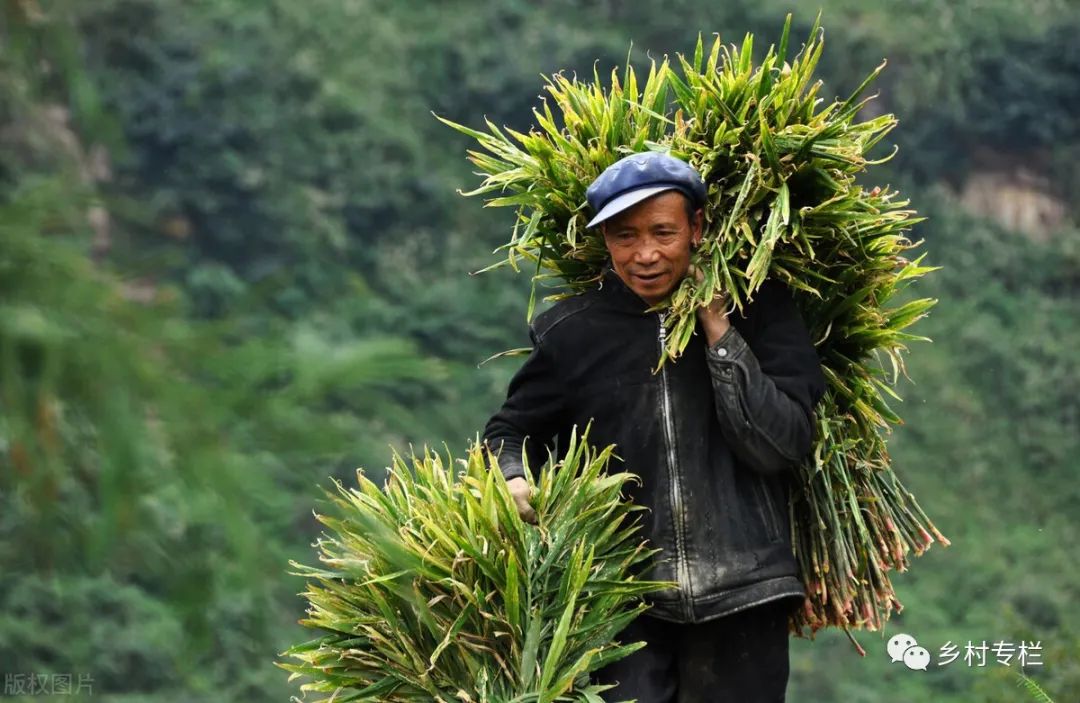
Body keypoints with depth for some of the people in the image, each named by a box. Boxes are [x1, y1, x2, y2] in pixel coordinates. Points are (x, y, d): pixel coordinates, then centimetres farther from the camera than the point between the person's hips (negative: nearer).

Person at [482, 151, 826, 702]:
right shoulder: (574, 332, 0)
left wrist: (718, 331, -12)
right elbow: (511, 430, 12)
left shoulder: (757, 309, -1)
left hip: (739, 598, 0)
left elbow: (783, 446, -9)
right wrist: (513, 481, -10)